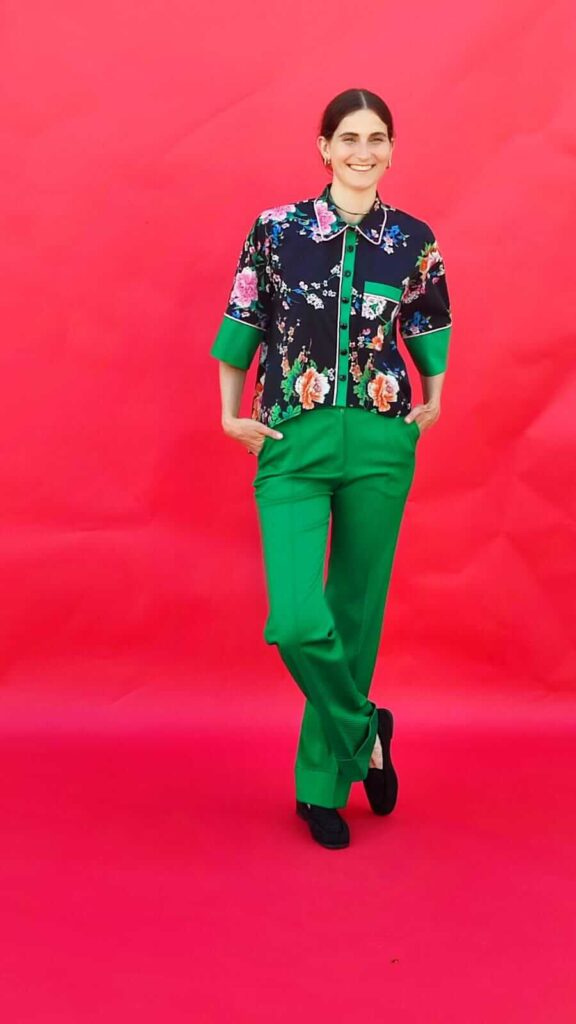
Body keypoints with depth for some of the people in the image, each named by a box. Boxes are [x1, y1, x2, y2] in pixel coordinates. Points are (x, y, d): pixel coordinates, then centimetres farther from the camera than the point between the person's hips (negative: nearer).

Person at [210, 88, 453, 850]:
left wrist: (432, 404, 17)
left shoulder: (415, 241, 5)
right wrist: (232, 415, 7)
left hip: (381, 444, 2)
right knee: (297, 620, -16)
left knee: (357, 613, 7)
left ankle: (323, 785, 23)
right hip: (293, 444, -1)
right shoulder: (275, 230, 0)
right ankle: (365, 731, 14)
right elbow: (242, 329, 8)